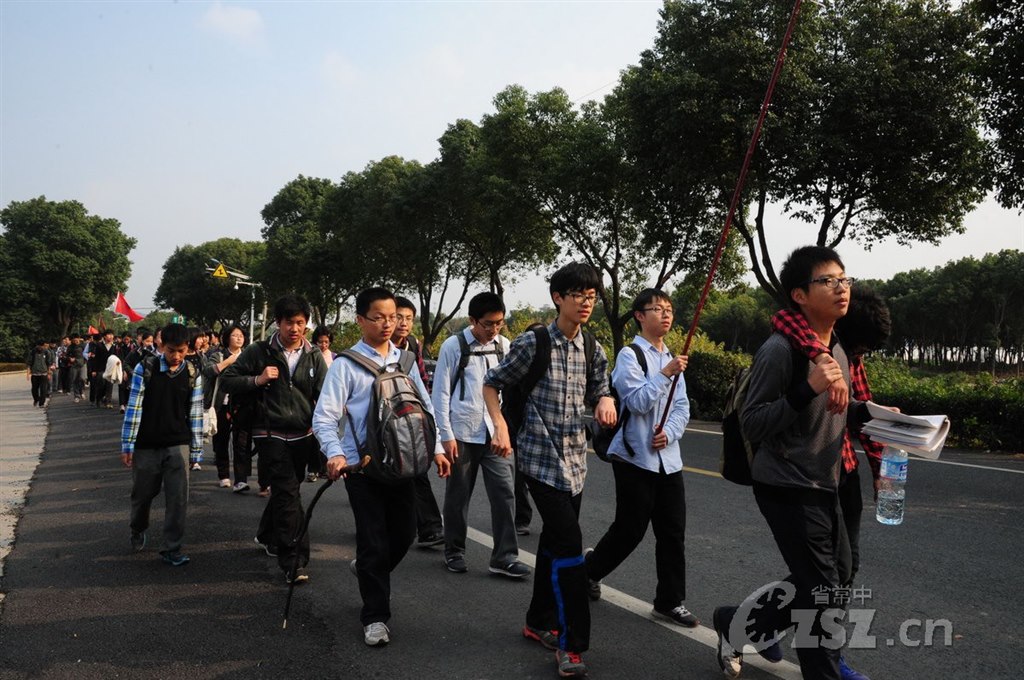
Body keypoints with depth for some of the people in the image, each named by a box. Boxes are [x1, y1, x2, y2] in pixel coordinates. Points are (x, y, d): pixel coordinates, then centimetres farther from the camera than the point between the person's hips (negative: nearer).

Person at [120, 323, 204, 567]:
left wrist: (196, 450, 3)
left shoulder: (192, 376, -2)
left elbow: (195, 414, 2)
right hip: (146, 445, 0)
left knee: (178, 498, -4)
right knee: (142, 493, 15)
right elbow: (134, 407, -7)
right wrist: (127, 445, -8)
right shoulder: (145, 369, -8)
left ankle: (172, 549, 7)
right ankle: (137, 531, 44)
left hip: (178, 445, 0)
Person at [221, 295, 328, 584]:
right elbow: (226, 380, 0)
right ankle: (293, 561, -11)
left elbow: (324, 396, 3)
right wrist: (257, 380, -15)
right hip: (271, 433, -4)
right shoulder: (259, 351, -3)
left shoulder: (314, 356, 5)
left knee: (284, 489, 20)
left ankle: (267, 536, 46)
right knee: (288, 492, -14)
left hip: (302, 435, 4)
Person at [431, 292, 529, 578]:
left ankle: (504, 556, 7)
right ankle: (454, 551, 26)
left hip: (495, 432, 3)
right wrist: (446, 435, -8)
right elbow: (440, 392, -4)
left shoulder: (503, 345, 6)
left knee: (504, 492, -2)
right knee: (458, 495, 9)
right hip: (462, 433, -3)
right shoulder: (454, 346, -6)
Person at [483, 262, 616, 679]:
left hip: (574, 457, 6)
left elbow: (599, 391, 16)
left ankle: (540, 622, 32)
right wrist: (500, 427, -12)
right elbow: (492, 384, 0)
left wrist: (605, 401, -8)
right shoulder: (532, 343, -10)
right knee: (569, 543, -13)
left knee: (554, 539, 16)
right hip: (540, 457, -6)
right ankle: (571, 644, -5)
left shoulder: (593, 350, 5)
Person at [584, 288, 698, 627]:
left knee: (673, 532, 6)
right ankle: (589, 571, 26)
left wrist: (669, 433, -7)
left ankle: (670, 602, 17)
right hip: (635, 457, -6)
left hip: (667, 459, 6)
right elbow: (637, 401, -17)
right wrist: (665, 374, -22)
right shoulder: (630, 355, -8)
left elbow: (682, 407, 10)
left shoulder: (672, 358, 14)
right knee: (629, 530, 2)